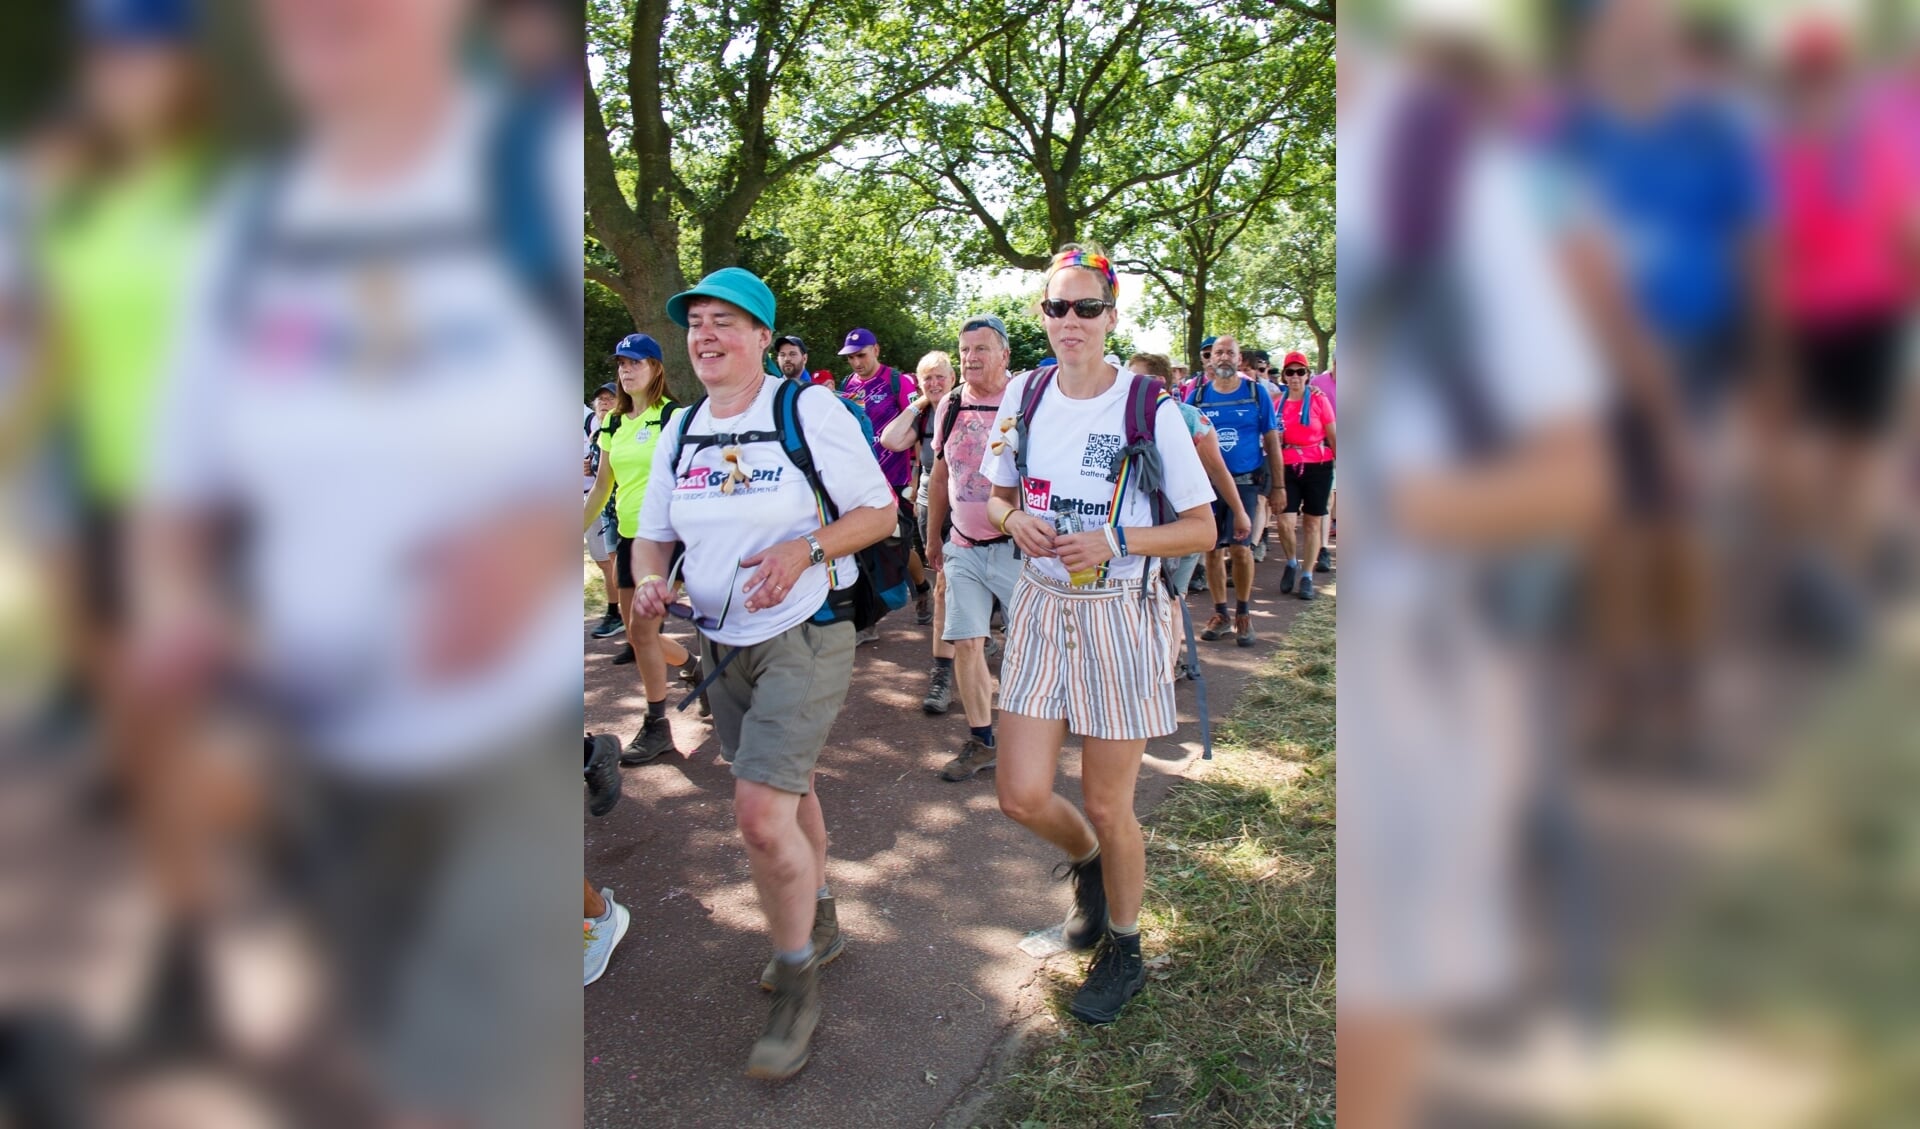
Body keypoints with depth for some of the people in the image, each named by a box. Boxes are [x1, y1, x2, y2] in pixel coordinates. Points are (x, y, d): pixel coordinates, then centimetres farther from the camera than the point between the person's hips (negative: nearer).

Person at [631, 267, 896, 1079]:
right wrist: (648, 580, -10)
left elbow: (881, 510, -9)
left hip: (805, 637, -6)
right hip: (723, 644, 6)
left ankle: (797, 984, 9)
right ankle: (817, 926, 44)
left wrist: (805, 548, -25)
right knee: (785, 792, 21)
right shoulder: (682, 430, 6)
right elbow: (654, 534, 13)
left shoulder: (808, 410, -12)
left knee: (761, 812, -14)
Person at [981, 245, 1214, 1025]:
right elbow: (998, 497, 15)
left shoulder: (1152, 411, -10)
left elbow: (1202, 529, -7)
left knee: (1108, 806, 6)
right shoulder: (1023, 396, 2)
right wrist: (1013, 519, -8)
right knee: (1021, 796, 1)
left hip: (1121, 617, -4)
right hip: (1041, 609, 4)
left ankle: (1124, 952, 33)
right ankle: (1086, 862, 38)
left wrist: (1115, 539, -22)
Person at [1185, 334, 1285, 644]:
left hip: (1245, 482, -2)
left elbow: (1272, 441, 5)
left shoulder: (1256, 393, 2)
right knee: (1213, 550, 4)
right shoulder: (1198, 395, 5)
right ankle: (1220, 614, 18)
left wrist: (1277, 486, 2)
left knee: (1240, 548, -10)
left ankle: (1243, 613, 8)